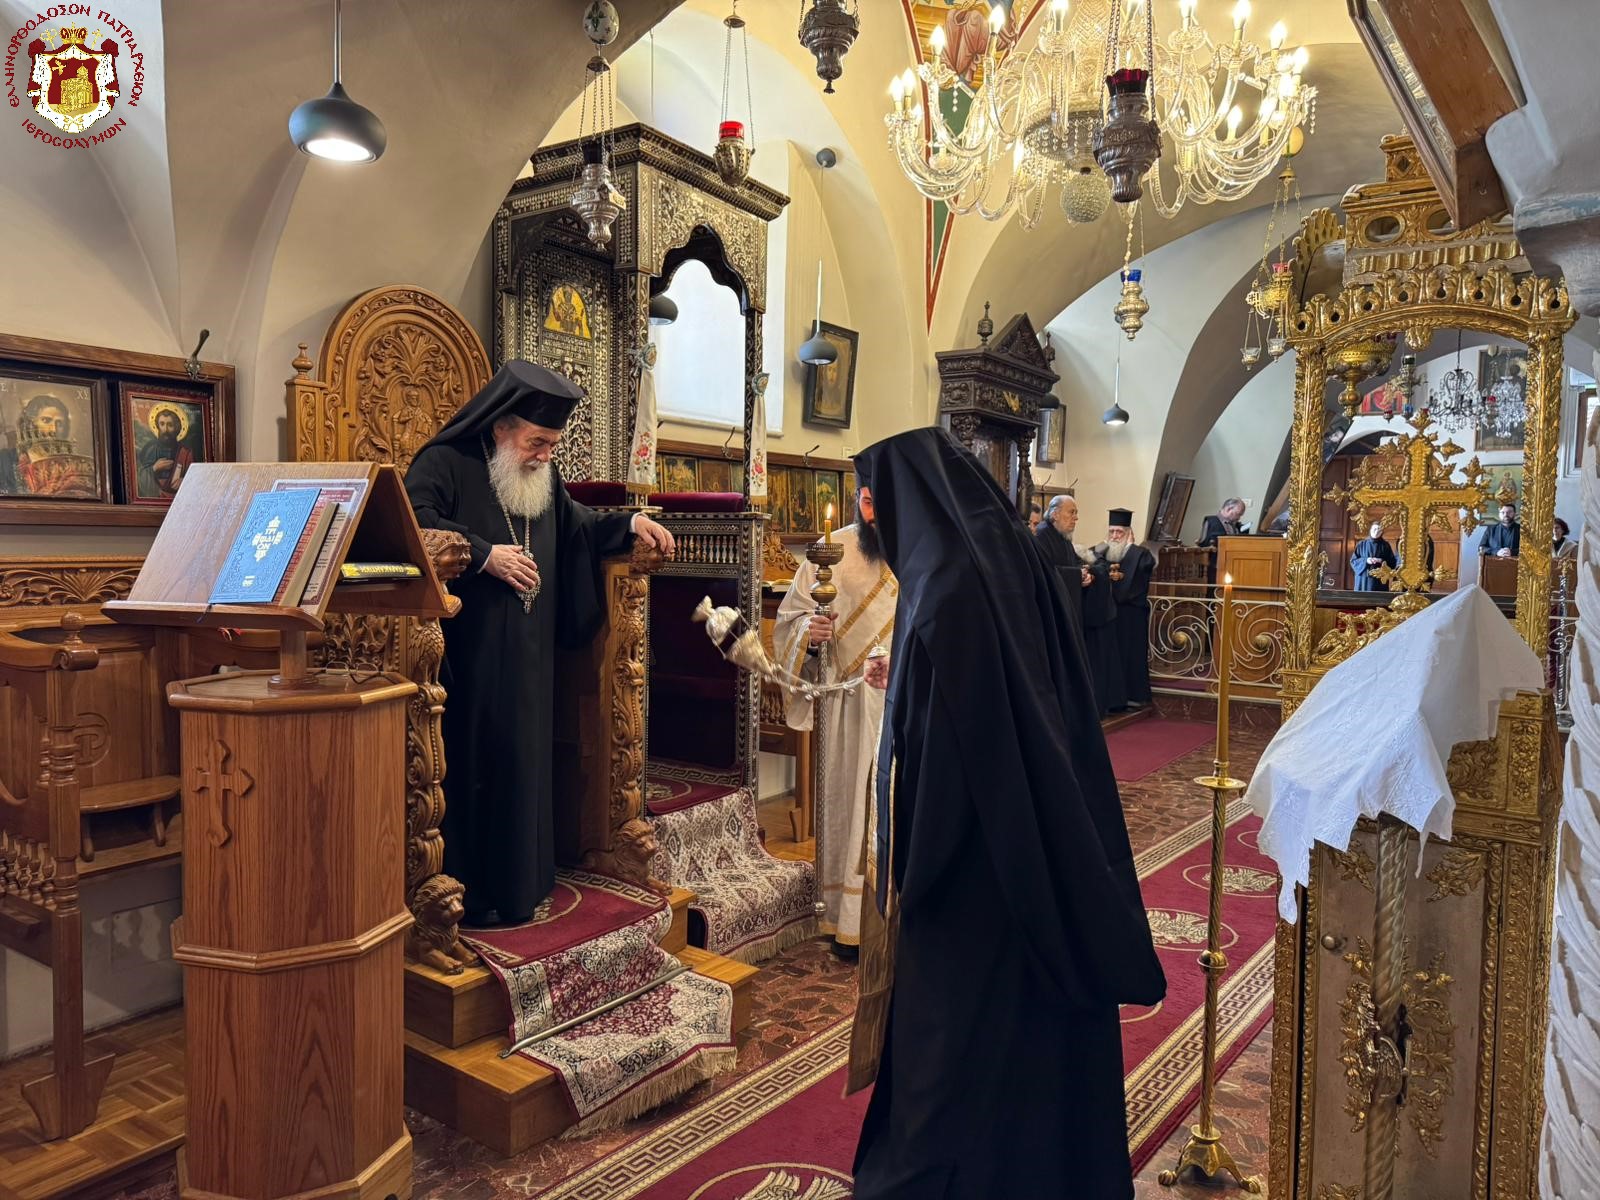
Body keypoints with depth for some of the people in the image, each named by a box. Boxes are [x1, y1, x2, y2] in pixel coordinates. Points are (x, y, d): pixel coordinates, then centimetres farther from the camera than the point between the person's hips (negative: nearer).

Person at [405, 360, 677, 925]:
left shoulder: (543, 475, 15)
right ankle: (464, 892, 10)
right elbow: (415, 520, -23)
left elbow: (576, 527, 27)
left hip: (526, 660, 7)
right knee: (469, 763, -2)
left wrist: (630, 524, 12)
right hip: (466, 658, -7)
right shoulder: (446, 462, -7)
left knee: (521, 762, 10)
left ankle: (515, 885, 21)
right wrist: (484, 554, -25)